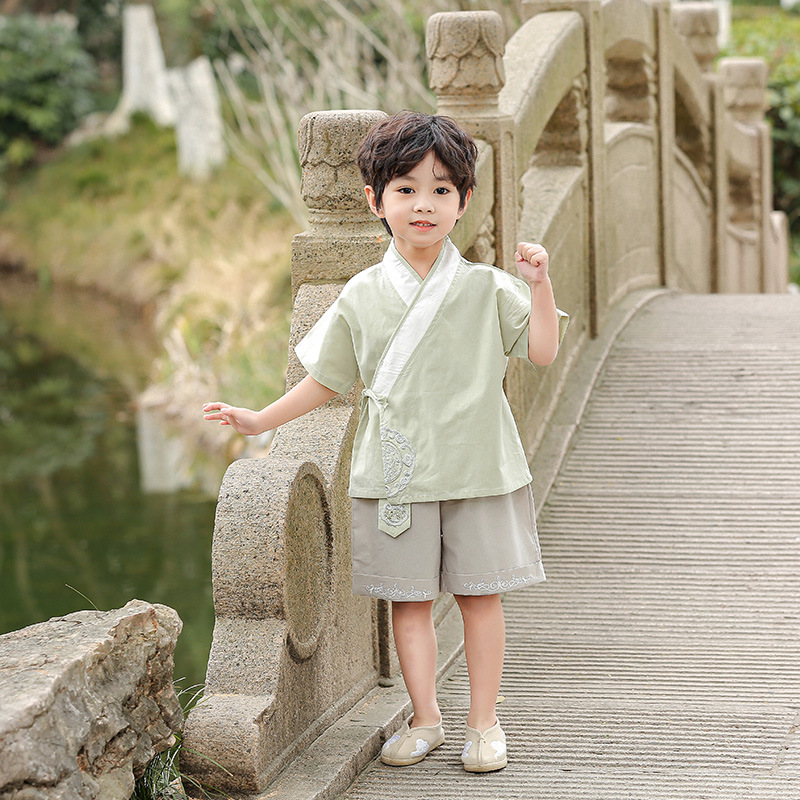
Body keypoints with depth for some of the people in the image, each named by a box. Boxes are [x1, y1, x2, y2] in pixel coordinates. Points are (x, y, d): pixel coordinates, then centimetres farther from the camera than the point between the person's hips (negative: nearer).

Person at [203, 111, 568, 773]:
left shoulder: (486, 288, -1)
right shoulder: (362, 297, 2)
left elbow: (543, 351, -4)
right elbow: (327, 380, 11)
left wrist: (539, 284, -16)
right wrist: (260, 420, 9)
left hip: (479, 469, -1)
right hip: (396, 473, 1)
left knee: (480, 594, 5)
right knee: (409, 597, 5)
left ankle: (484, 721, 18)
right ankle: (425, 718, 20)